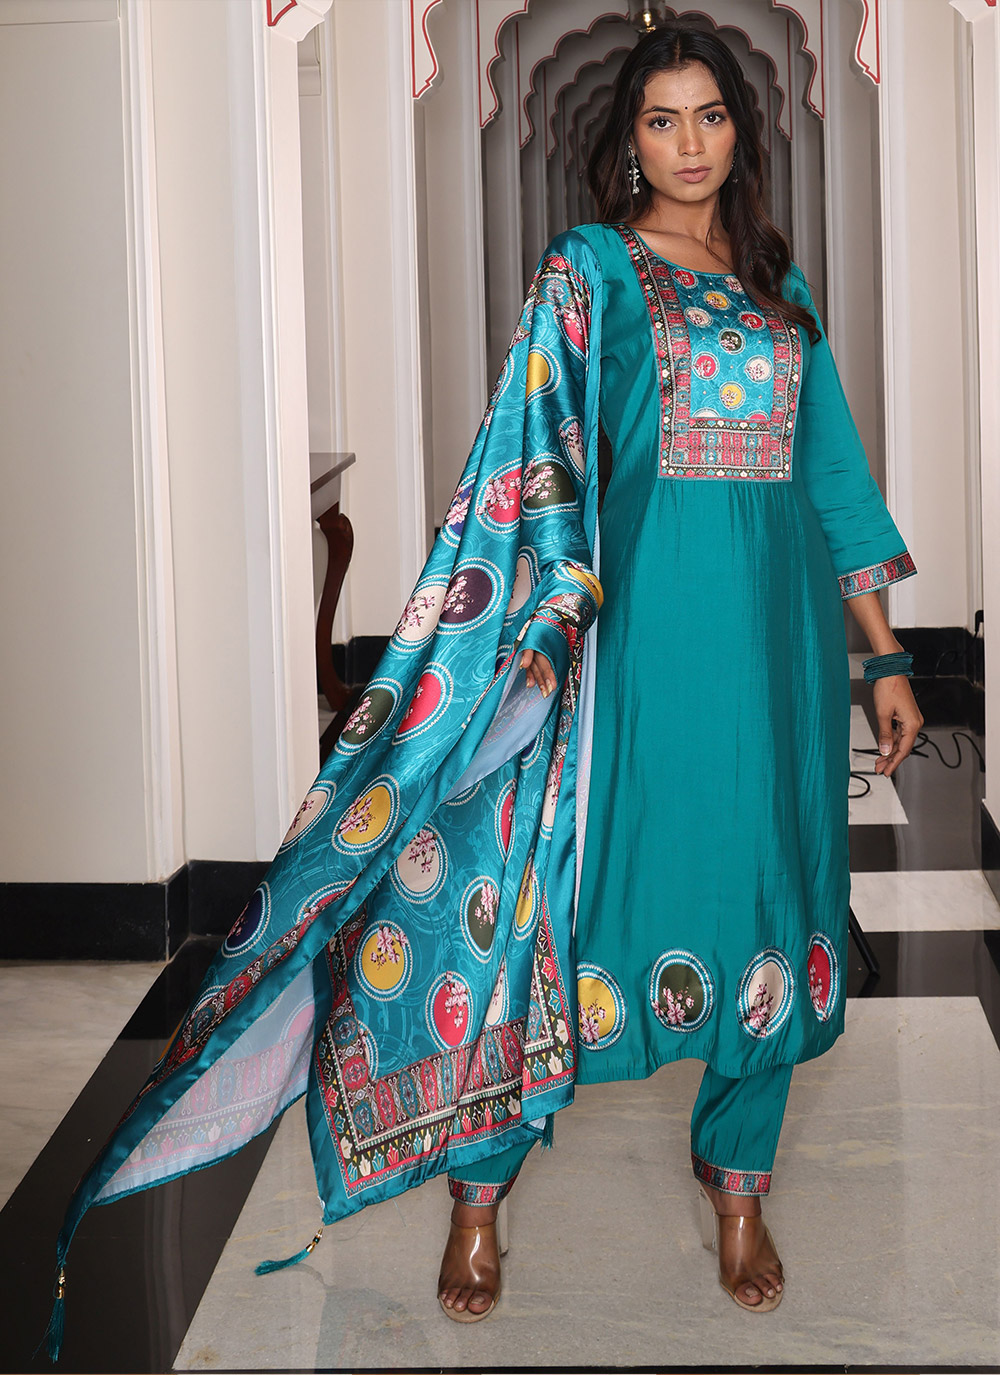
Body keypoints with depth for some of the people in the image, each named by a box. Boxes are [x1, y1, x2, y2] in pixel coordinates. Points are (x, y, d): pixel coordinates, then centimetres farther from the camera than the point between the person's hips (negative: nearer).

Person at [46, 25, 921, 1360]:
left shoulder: (781, 283, 15)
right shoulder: (588, 269, 1)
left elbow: (836, 473, 15)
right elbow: (538, 450, -8)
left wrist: (884, 655, 12)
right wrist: (559, 602, -20)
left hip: (779, 618, 5)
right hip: (647, 606, -4)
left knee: (766, 888, 8)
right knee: (576, 873, -3)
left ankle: (738, 1177, 23)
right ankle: (479, 1183, 9)